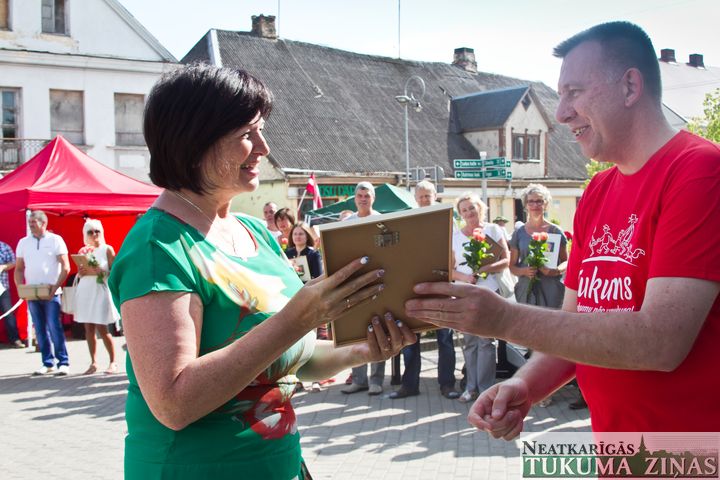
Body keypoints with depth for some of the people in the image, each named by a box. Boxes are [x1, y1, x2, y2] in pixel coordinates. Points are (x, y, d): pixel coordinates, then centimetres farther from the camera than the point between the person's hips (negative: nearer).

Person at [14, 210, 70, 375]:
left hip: (51, 293, -4)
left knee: (54, 328, -9)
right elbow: (19, 269, 14)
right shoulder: (23, 242, 12)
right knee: (40, 330, 6)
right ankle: (48, 363, 13)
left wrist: (55, 287, -14)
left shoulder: (55, 240, 0)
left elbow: (65, 267, -4)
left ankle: (63, 363, -3)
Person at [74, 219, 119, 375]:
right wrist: (82, 272, -8)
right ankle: (93, 363, 10)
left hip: (101, 290, -4)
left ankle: (113, 362, 4)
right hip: (85, 291, 4)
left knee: (101, 328, -7)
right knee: (88, 328, 3)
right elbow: (79, 273, 14)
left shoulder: (107, 249, 1)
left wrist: (99, 272, -19)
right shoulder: (83, 251, 11)